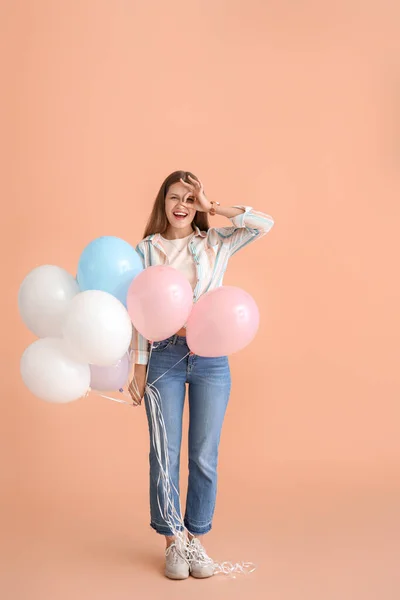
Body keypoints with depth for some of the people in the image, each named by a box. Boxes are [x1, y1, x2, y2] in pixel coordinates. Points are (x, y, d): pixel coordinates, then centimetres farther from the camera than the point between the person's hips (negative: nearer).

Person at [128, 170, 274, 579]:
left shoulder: (216, 243, 6)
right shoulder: (147, 249, 4)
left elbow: (265, 224, -7)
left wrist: (213, 208, -5)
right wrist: (139, 369, -1)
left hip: (211, 358, 1)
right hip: (165, 357, 0)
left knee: (204, 456, 6)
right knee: (165, 454, 4)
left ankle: (197, 540, 24)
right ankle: (172, 543, 20)